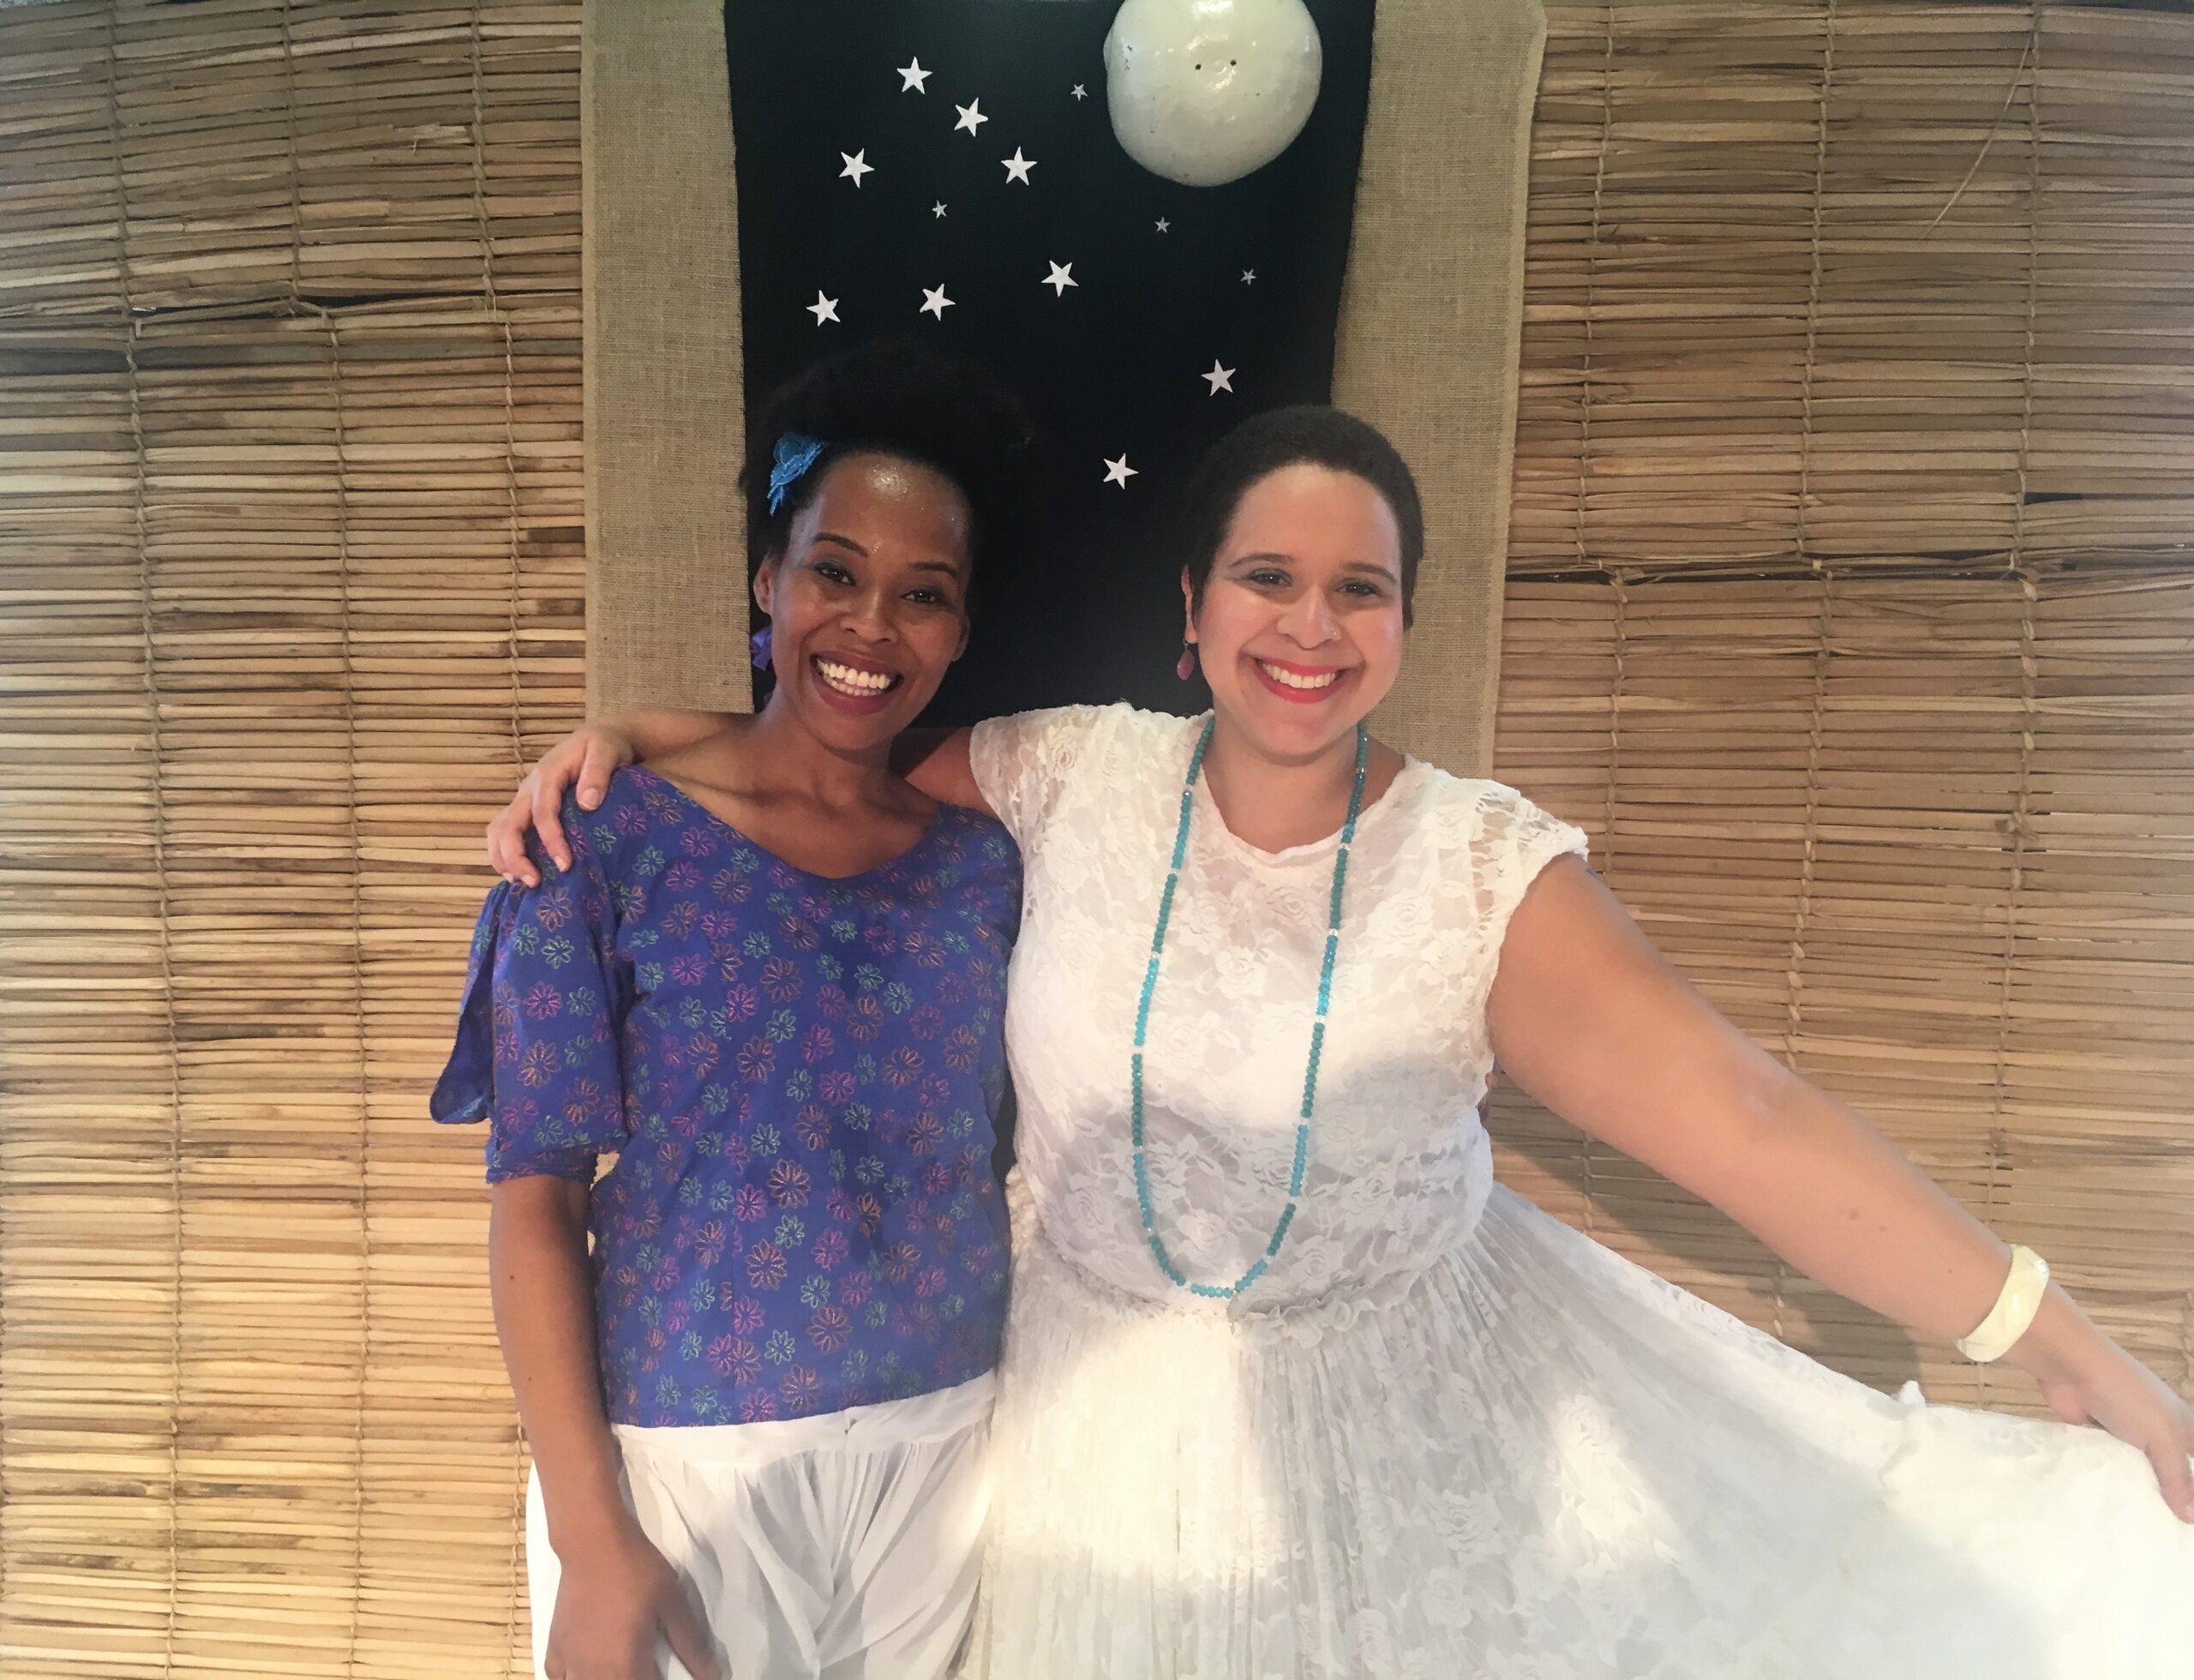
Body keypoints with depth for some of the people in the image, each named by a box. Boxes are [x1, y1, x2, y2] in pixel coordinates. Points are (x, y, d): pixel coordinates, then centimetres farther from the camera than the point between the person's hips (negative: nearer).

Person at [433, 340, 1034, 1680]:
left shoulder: (981, 864, -1)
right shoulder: (610, 840, -10)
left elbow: (985, 1162, 6)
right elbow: (536, 1197, -10)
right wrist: (590, 1538, -12)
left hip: (949, 1447, 3)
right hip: (686, 1453, -3)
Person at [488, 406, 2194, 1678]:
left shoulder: (1490, 868, -16)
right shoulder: (1074, 777, -11)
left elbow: (1736, 1110, -21)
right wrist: (626, 730, -11)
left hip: (1404, 1407, -1)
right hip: (1107, 1413, 2)